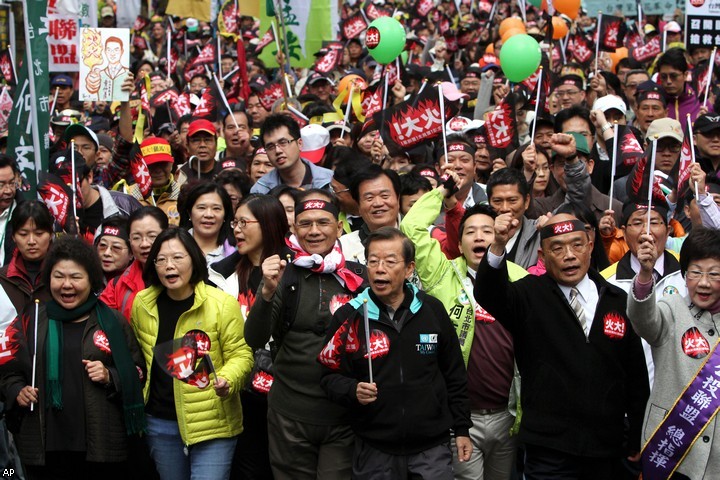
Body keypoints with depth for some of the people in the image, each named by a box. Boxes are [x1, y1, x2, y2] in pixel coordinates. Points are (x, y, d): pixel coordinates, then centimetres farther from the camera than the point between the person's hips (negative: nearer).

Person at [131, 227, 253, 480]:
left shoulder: (222, 303, -11)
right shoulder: (142, 303, 2)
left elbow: (240, 354, -8)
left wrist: (227, 381, -27)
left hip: (211, 421, -5)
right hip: (160, 422, 5)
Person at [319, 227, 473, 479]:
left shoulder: (432, 310, 2)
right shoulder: (349, 316, -2)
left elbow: (454, 375, 9)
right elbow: (331, 376, 1)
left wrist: (461, 429, 9)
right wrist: (353, 391, -19)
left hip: (433, 447, 1)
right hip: (374, 450, -1)